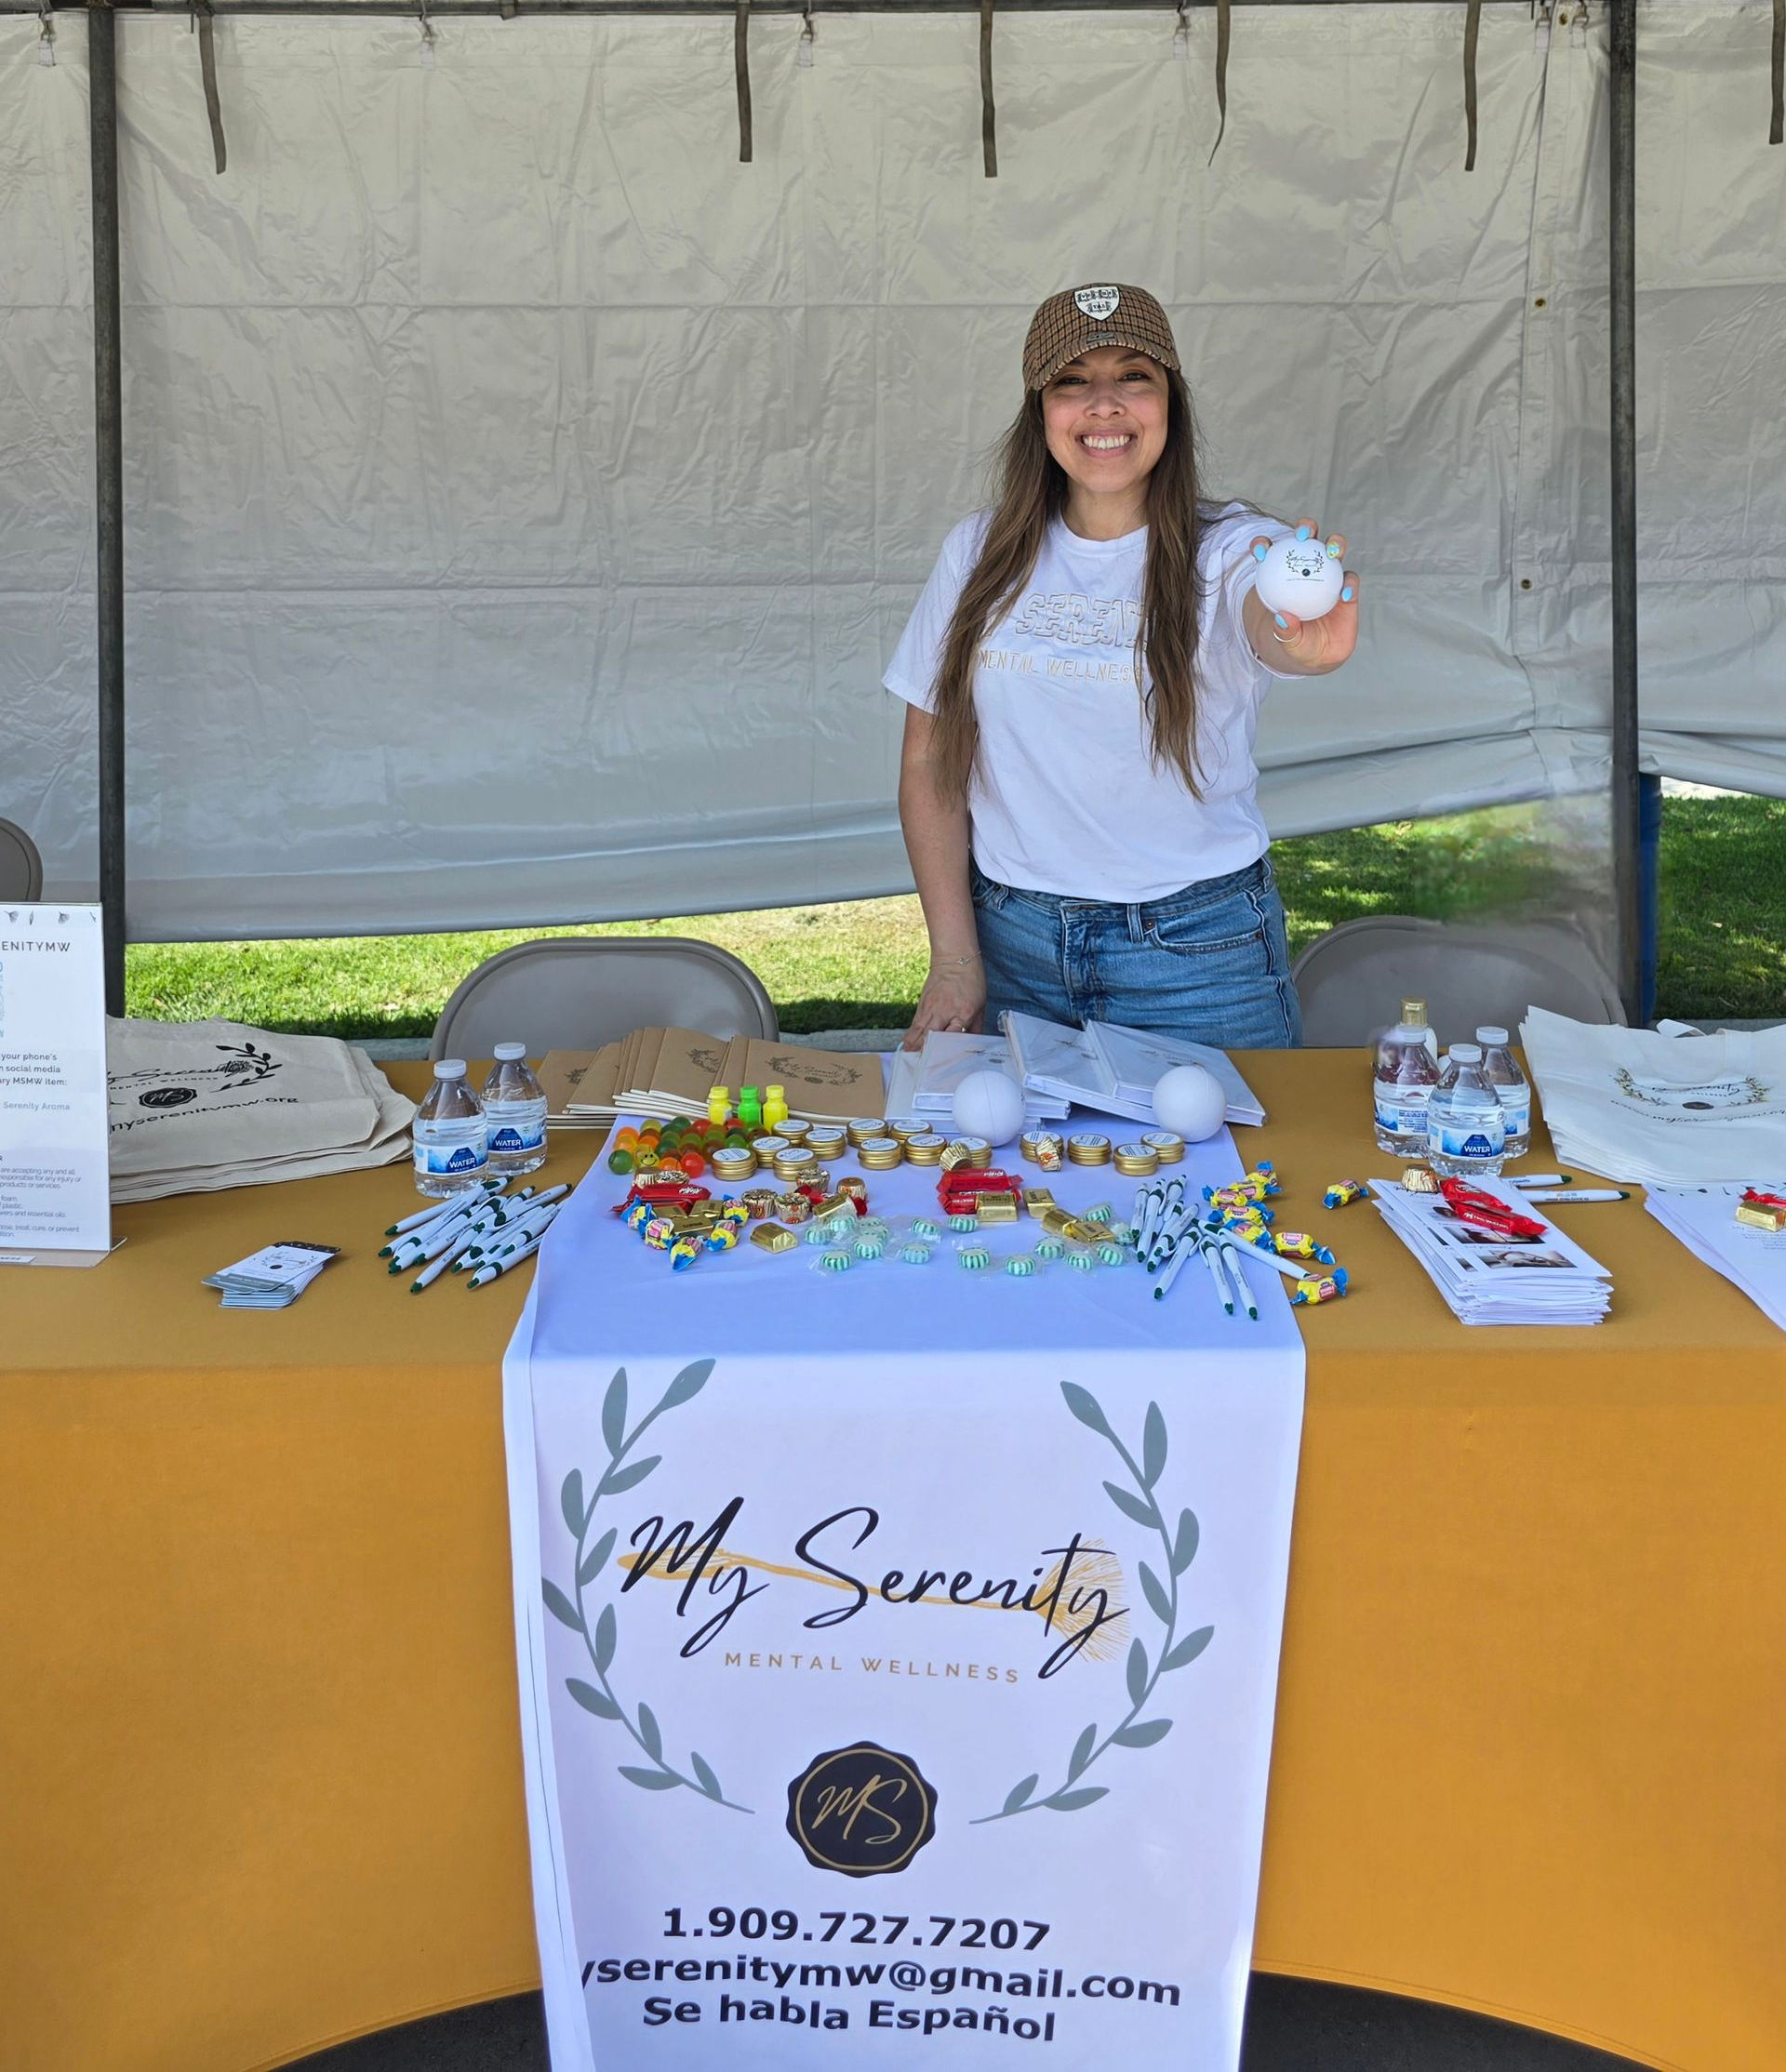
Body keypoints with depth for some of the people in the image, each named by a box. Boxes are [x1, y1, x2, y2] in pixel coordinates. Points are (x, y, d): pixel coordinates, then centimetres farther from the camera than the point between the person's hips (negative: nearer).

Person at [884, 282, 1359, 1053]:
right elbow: (930, 761, 3)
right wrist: (954, 961, -2)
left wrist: (1310, 643, -56)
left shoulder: (1227, 550, -7)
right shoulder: (980, 552, 0)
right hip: (1012, 940, 2)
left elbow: (1271, 627, -31)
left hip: (1198, 953, -2)